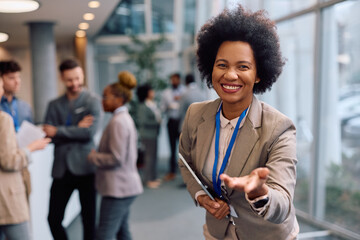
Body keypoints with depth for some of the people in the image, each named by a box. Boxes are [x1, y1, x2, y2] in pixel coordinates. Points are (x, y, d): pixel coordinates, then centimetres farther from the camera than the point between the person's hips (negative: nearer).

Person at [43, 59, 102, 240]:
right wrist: (77, 129, -14)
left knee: (89, 220, 8)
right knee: (53, 219, 7)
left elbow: (90, 131, -14)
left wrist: (58, 131, -10)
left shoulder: (92, 101, 0)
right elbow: (49, 135, -1)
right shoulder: (54, 105, 10)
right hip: (61, 169, 4)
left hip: (85, 168, -3)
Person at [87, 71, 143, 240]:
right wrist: (98, 153, 12)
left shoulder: (118, 122, -18)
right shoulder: (126, 118, 13)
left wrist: (92, 156, -8)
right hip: (124, 187, 10)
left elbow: (116, 158, -22)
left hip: (117, 189, -10)